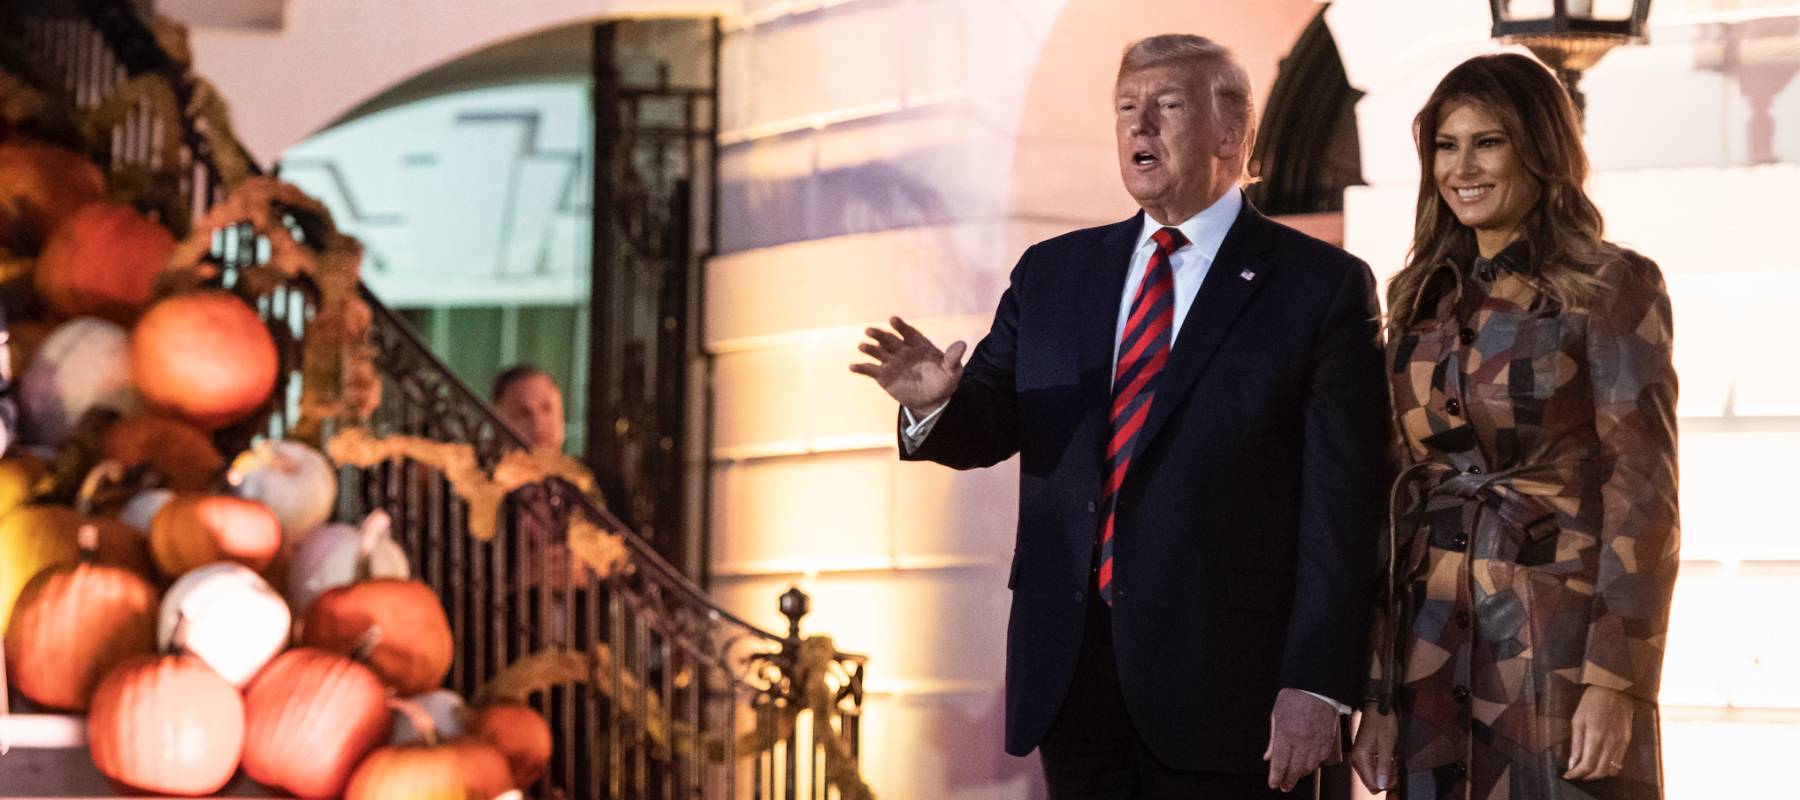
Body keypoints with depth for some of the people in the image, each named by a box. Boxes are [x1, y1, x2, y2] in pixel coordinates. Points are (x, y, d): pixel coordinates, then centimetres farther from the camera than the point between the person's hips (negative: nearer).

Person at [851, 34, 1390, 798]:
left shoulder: (1322, 286, -2)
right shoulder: (1053, 274, 13)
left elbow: (1341, 502, -6)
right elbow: (987, 424, 9)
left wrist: (1316, 685, -13)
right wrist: (936, 401, -16)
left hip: (1223, 682, -4)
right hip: (1070, 673, 4)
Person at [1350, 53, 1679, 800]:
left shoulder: (1614, 287, -4)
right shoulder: (1421, 298, 13)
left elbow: (1643, 498, -9)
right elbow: (1402, 497, 14)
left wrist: (1614, 683, -16)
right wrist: (1376, 684, 9)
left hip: (1558, 654, -5)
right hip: (1431, 652, 5)